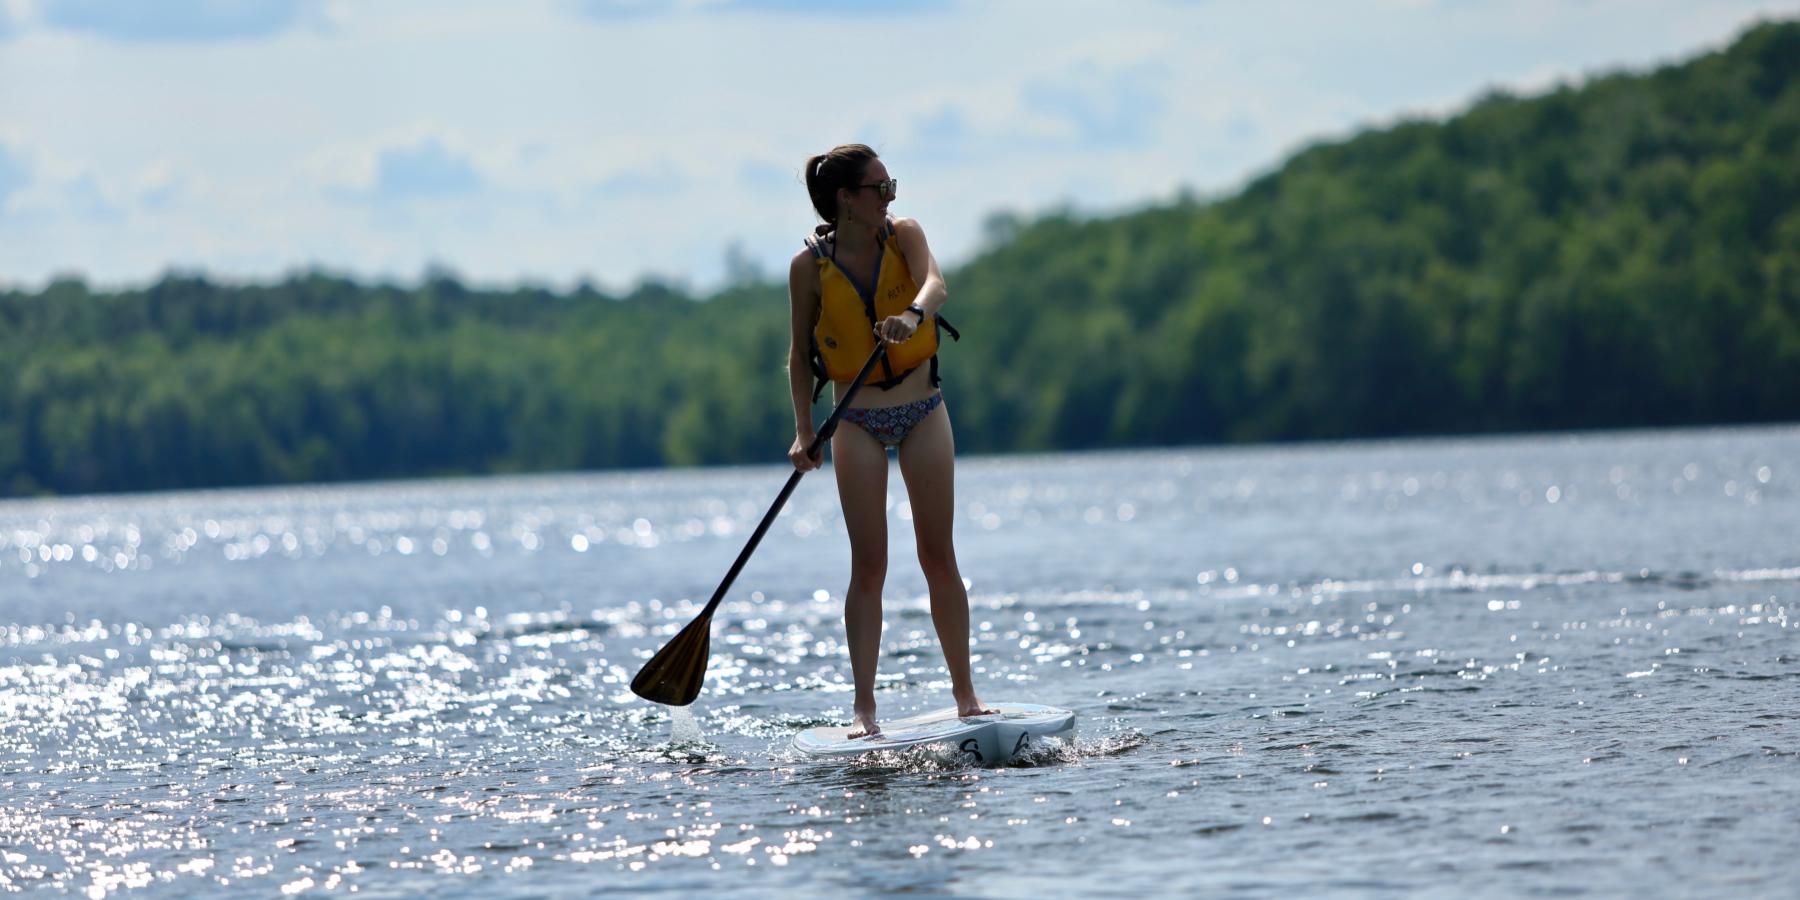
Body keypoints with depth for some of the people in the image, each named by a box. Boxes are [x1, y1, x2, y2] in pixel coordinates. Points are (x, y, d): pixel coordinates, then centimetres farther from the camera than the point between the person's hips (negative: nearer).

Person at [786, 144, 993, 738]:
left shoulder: (903, 236, -5)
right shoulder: (810, 266, -7)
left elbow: (933, 283, -26)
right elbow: (801, 354, 1)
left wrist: (914, 313, -48)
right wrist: (803, 433, -7)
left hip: (922, 411, 1)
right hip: (858, 423, -1)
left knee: (938, 558, 2)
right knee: (869, 567, -4)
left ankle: (965, 691, 12)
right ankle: (864, 707, -2)